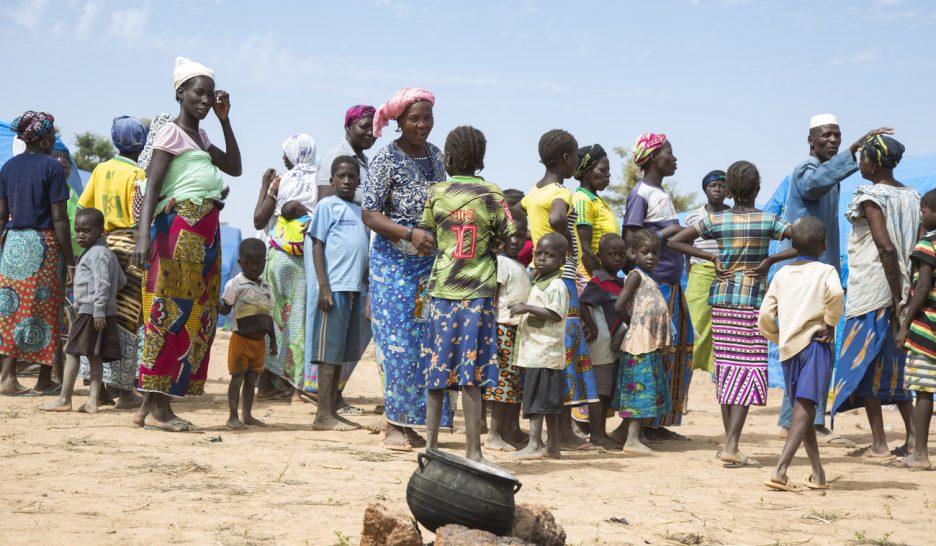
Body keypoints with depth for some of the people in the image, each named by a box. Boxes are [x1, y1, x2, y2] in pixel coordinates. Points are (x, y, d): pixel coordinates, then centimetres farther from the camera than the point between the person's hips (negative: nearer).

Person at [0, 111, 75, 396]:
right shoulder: (52, 167, -8)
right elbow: (59, 218, -10)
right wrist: (71, 260, -6)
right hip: (44, 244, -5)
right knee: (46, 310, 3)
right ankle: (44, 380, 9)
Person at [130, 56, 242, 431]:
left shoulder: (200, 136, 21)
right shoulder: (171, 133, -4)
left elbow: (235, 169, 22)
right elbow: (152, 186, -13)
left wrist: (224, 120, 16)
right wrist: (143, 235, -25)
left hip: (206, 232, 9)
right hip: (180, 228, -9)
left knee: (196, 316, 6)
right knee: (172, 313, -10)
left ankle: (157, 402, 8)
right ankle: (156, 406, -10)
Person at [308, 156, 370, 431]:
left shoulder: (360, 211, 19)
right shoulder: (327, 205, 0)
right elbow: (317, 246, -5)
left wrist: (368, 292, 17)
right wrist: (323, 287, -13)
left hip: (356, 289, 7)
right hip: (335, 287, -7)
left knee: (343, 353, 9)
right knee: (329, 352, -6)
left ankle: (332, 411, 14)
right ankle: (323, 415, -6)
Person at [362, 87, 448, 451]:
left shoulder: (435, 155, 11)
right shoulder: (387, 160, -9)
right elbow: (369, 214, -13)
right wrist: (411, 234, -24)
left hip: (430, 263, 6)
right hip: (395, 263, -6)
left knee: (426, 342, 5)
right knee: (398, 343, -7)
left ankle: (408, 422, 12)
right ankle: (393, 425, 0)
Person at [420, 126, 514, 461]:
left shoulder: (436, 193, 1)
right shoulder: (491, 194, -3)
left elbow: (428, 236, 9)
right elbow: (508, 238, 0)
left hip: (442, 288, 1)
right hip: (478, 289, -1)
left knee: (437, 369, 9)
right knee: (471, 373, -2)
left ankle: (432, 443, 14)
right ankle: (472, 451, -2)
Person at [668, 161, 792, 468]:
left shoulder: (716, 221, 1)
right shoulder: (769, 221, -5)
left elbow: (674, 241, 2)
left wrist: (711, 257, 3)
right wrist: (771, 260, -8)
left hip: (722, 297, 3)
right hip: (754, 299, -3)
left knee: (726, 366, 10)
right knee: (749, 368, -4)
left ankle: (729, 442, 15)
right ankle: (731, 446, -15)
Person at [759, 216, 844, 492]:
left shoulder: (781, 274, 13)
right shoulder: (825, 271, 3)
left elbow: (765, 317, 6)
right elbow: (836, 294, -21)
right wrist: (830, 323, -6)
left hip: (788, 347, 4)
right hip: (816, 344, -4)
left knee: (802, 408, 15)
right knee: (805, 407, -13)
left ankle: (818, 473, 20)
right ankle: (780, 470, -28)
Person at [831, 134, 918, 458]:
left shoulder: (870, 198, -12)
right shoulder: (911, 197, 9)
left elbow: (886, 248, -21)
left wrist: (896, 299, -18)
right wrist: (904, 296, 13)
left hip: (871, 293, -7)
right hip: (900, 293, 7)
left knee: (863, 364, 1)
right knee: (894, 364, 15)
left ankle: (879, 444, 0)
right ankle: (912, 436, 10)